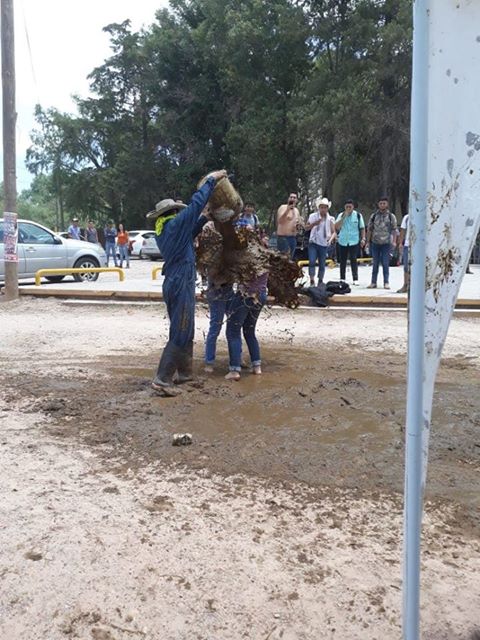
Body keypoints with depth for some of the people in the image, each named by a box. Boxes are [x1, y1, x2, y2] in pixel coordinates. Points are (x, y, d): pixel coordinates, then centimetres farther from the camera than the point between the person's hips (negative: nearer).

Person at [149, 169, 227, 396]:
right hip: (181, 285, -9)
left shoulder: (162, 232, 14)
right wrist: (212, 179, 1)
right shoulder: (174, 224, -10)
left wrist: (205, 219, 25)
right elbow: (196, 203, -9)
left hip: (173, 284, 9)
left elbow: (188, 233, 29)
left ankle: (183, 373, 25)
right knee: (180, 334, -8)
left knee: (185, 332, 18)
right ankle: (162, 379, -10)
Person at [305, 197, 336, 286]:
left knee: (322, 264, 6)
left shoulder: (330, 219, 4)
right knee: (312, 262, -15)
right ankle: (312, 281, -12)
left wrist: (331, 239, -22)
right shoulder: (313, 216, 2)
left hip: (324, 244, 1)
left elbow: (334, 232, 0)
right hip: (313, 243, -1)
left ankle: (320, 282, 18)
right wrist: (314, 224, -15)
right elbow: (306, 228, 3)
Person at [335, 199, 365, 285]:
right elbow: (337, 227, -8)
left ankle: (355, 279, -6)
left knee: (353, 260, -9)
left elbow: (362, 228, 8)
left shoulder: (358, 215, 4)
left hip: (354, 242, -2)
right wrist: (344, 217, -15)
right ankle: (342, 278, 16)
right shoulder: (341, 215, 5)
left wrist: (363, 238, -1)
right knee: (342, 261, 7)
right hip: (342, 242, 2)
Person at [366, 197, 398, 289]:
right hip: (375, 243, 2)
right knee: (375, 263, 7)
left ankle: (386, 282, 3)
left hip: (386, 243, -2)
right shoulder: (373, 216, 7)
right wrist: (368, 241, 6)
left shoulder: (391, 216, 2)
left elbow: (394, 229, 2)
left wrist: (394, 241, -8)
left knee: (385, 264, -1)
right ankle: (373, 282, 11)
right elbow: (369, 229, 10)